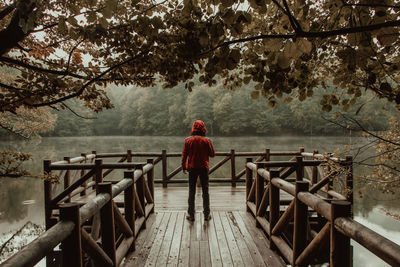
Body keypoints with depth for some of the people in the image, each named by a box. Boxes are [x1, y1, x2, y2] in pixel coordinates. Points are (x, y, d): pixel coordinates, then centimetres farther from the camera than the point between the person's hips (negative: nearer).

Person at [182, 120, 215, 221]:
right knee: (205, 191, 9)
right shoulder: (207, 141, -7)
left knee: (191, 191, 9)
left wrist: (184, 167, 8)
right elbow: (212, 154, 0)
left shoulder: (188, 140, -4)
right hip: (204, 168, 0)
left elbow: (184, 155, -2)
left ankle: (191, 214, 11)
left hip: (192, 168, 1)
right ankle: (206, 214, 12)